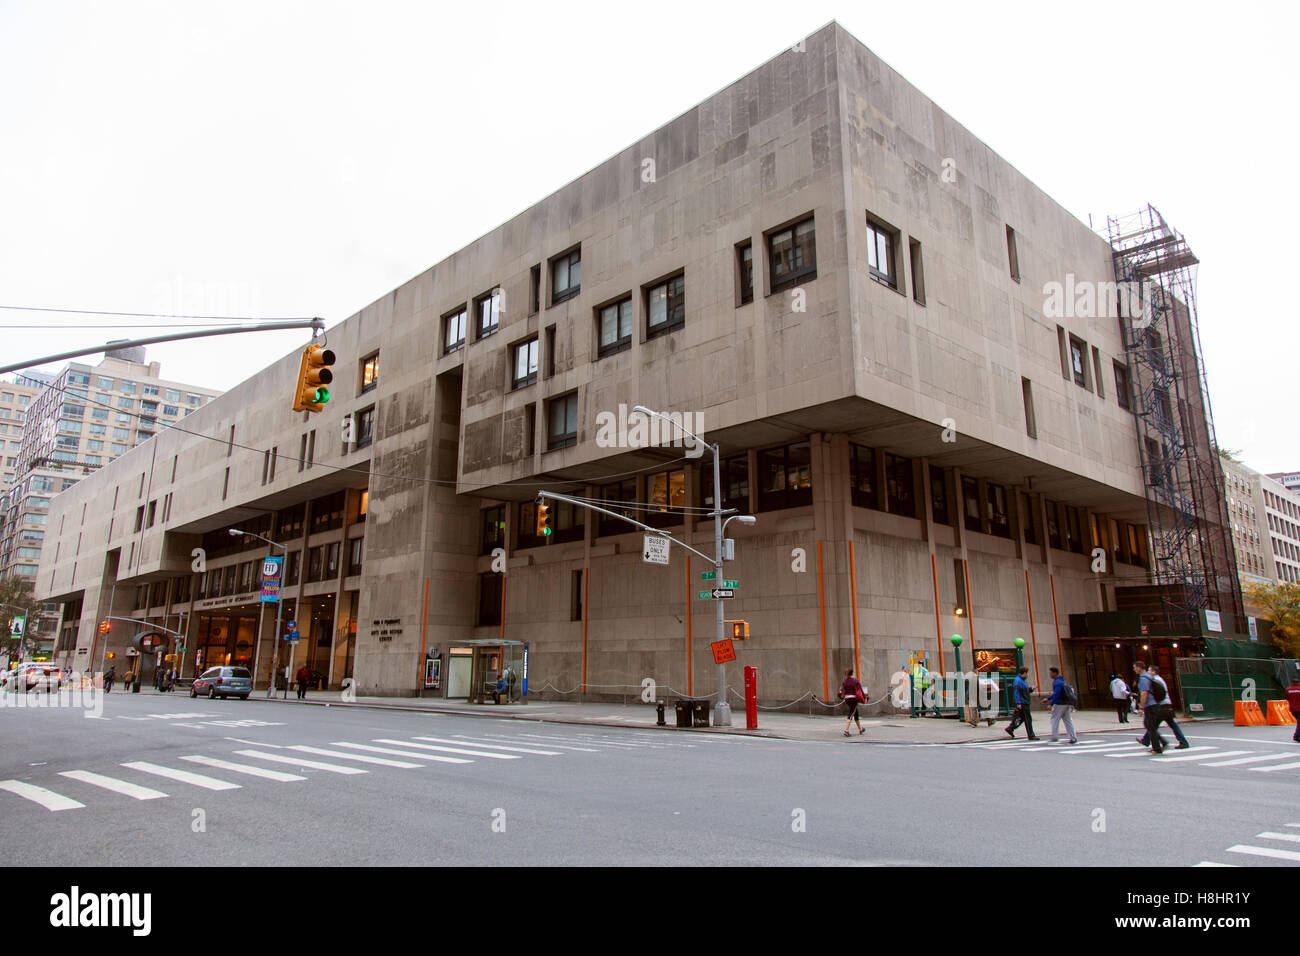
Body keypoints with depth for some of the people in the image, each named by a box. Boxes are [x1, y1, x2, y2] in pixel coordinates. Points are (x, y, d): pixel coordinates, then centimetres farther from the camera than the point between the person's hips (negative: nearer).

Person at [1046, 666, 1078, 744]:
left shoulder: (1057, 682, -17)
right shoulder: (1062, 680, 15)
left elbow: (1056, 694, -23)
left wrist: (1051, 703, -17)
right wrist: (1048, 698, 25)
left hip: (1059, 704, -9)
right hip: (1066, 704, 9)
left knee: (1054, 719, 2)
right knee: (1068, 720, 9)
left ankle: (1055, 737, 3)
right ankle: (1073, 737, 7)